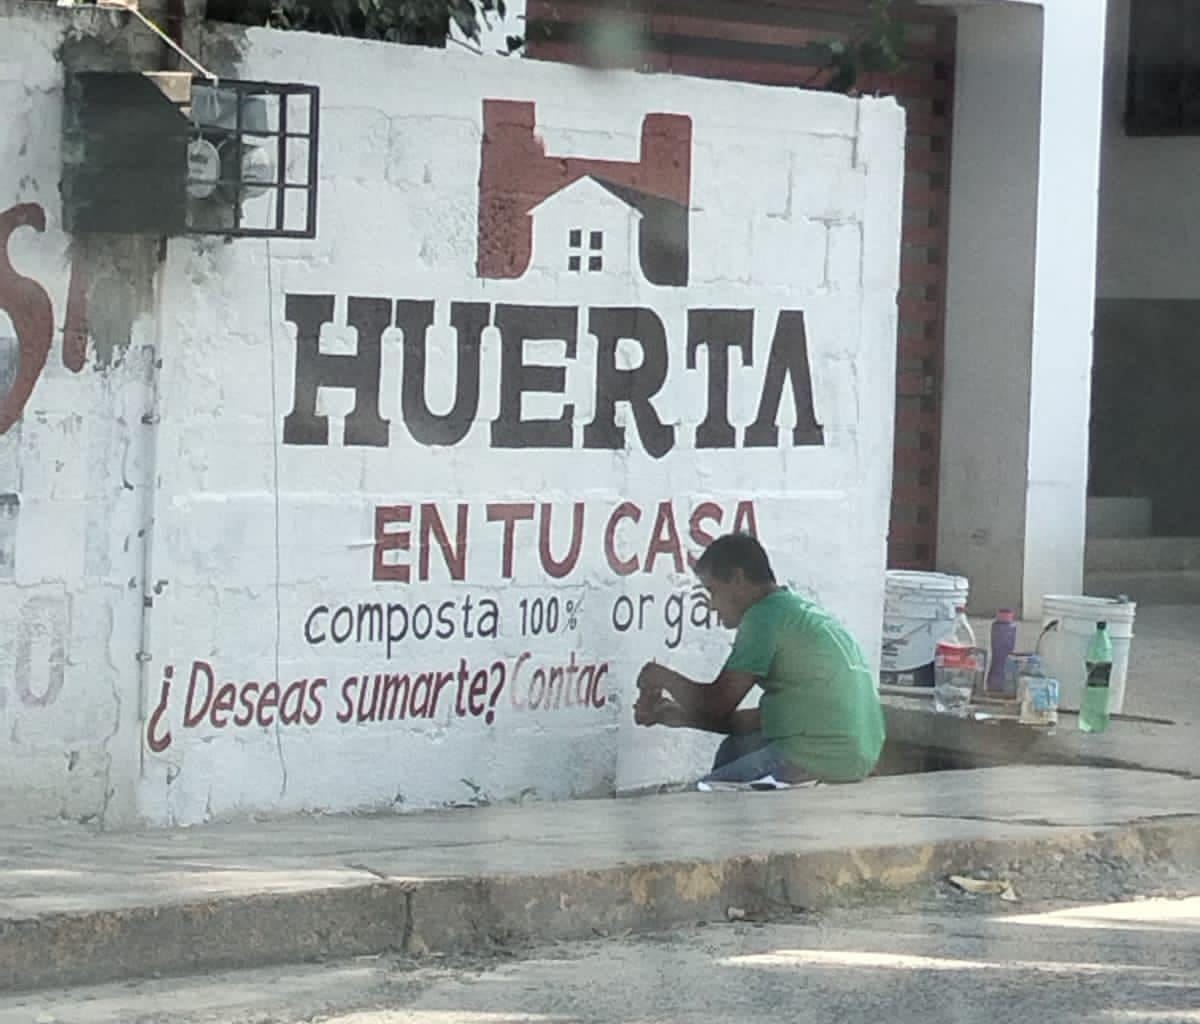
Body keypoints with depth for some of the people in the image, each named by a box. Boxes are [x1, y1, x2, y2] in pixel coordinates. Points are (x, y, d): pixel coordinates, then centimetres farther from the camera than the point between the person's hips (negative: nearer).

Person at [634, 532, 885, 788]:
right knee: (735, 748, 29)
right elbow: (769, 717, 21)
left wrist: (664, 678, 10)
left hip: (814, 761, -10)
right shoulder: (803, 612, 21)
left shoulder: (765, 615, -8)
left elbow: (719, 703, -8)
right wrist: (684, 716, 20)